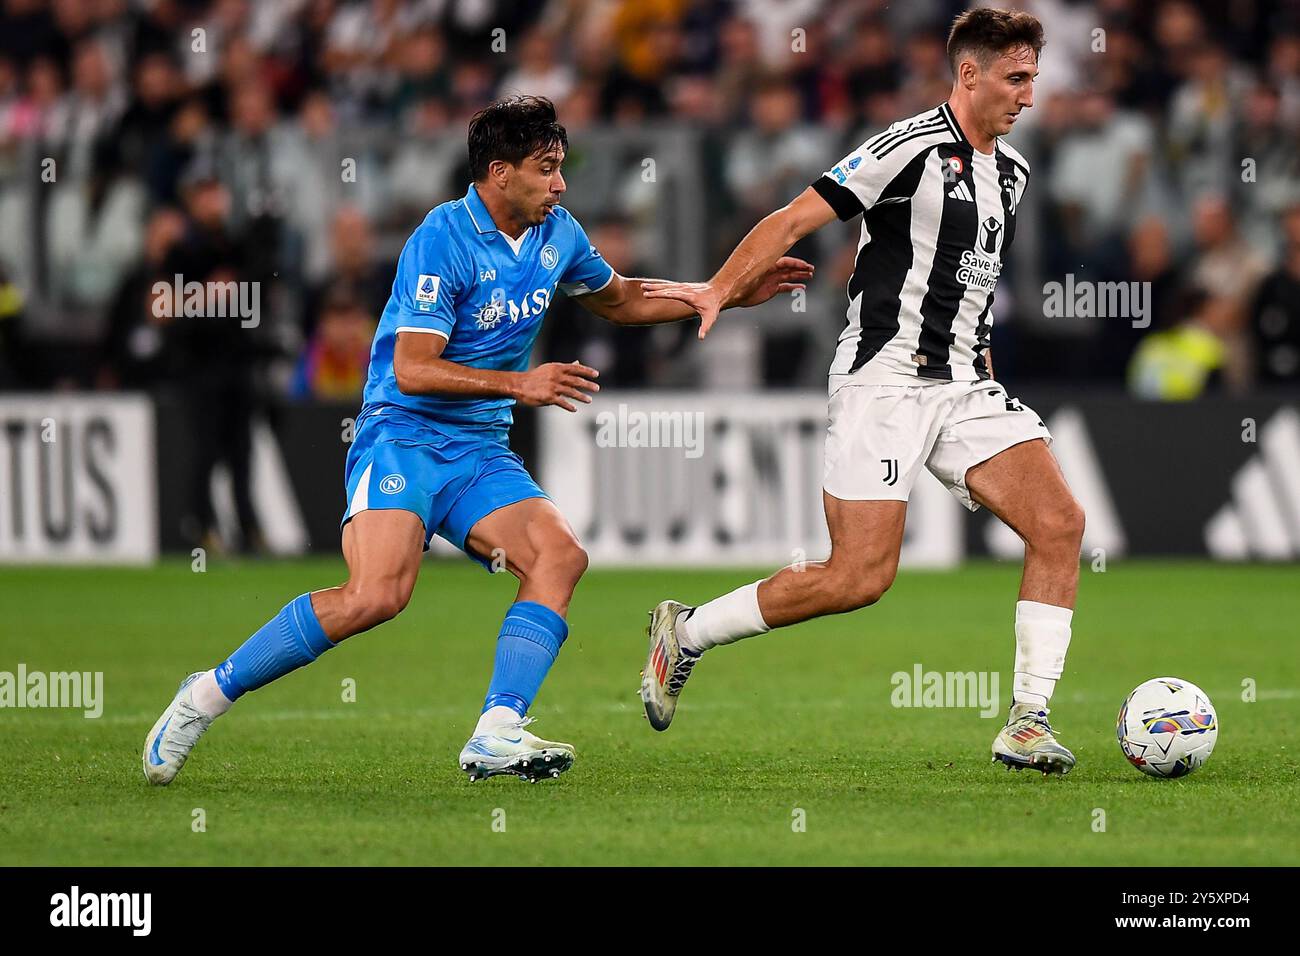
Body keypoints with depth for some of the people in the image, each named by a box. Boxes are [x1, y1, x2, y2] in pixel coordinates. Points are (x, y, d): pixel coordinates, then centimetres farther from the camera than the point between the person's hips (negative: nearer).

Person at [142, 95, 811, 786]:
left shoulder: (557, 234, 9)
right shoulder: (441, 240, -14)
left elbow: (622, 301, 29)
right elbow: (411, 370, -19)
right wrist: (518, 383, -24)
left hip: (480, 453, 7)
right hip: (403, 437, -7)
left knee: (560, 555, -19)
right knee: (377, 594, -27)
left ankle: (497, 734, -25)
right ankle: (208, 696, -13)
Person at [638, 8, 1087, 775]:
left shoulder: (1011, 171, 14)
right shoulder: (915, 147, -11)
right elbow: (796, 219, -14)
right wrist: (720, 291, -22)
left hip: (962, 387, 8)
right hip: (885, 383, -8)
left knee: (1060, 524, -9)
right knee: (860, 577, -12)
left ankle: (1027, 724, -6)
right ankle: (688, 632, 8)